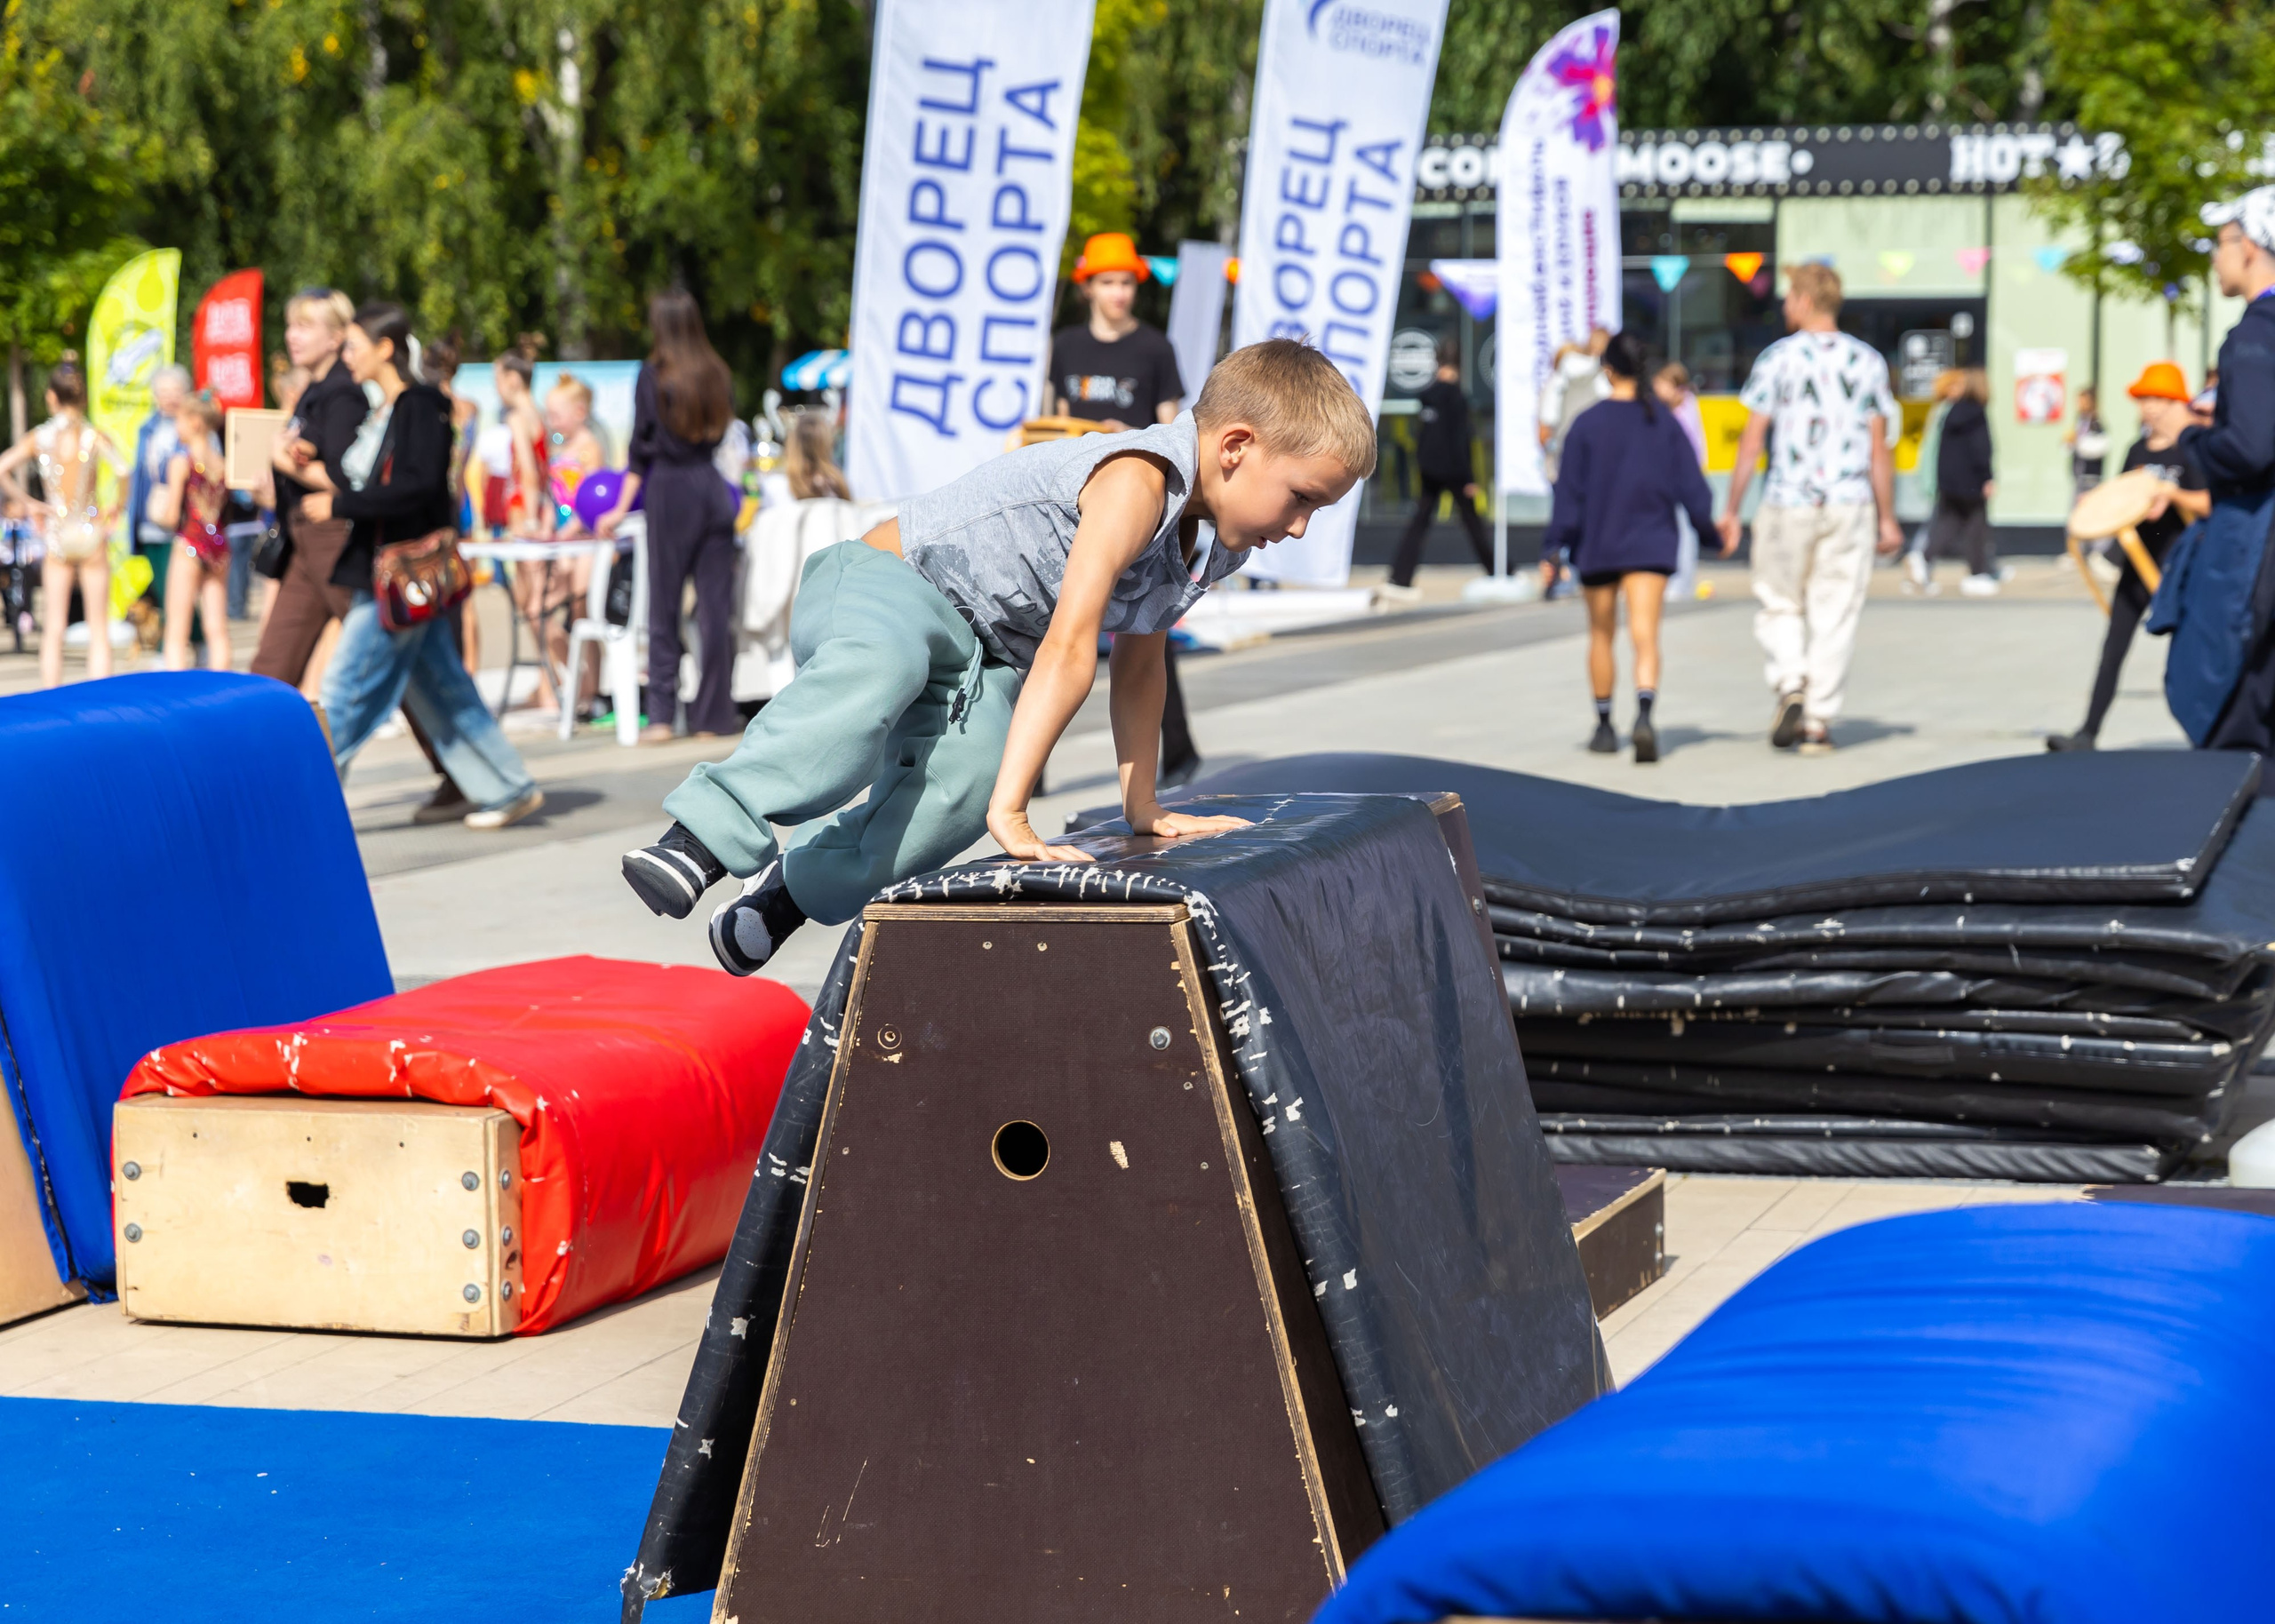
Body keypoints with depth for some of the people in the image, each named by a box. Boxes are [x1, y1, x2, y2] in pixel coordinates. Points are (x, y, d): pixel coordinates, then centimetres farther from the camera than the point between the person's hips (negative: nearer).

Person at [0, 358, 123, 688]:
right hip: (91, 533, -1)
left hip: (56, 535, 1)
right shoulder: (95, 436, -7)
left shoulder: (38, 437, -2)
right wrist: (116, 510, -9)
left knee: (53, 632, 7)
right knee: (99, 631, 4)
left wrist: (29, 503, -3)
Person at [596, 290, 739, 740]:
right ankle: (711, 716, 4)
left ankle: (661, 714, -1)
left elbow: (643, 445, -2)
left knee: (664, 604, 2)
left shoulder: (654, 373, -3)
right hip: (714, 488, 3)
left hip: (670, 488, -3)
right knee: (714, 605, 3)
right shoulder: (718, 373, 6)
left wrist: (622, 508, 4)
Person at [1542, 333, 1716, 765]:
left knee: (1601, 635, 14)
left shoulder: (1587, 424, -6)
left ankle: (1604, 727, 23)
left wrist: (1554, 549, -2)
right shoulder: (1664, 420, -1)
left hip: (1597, 546, 0)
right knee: (1645, 634, -9)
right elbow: (1689, 482, 2)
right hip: (1651, 544, 0)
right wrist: (1711, 525, 14)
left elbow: (1570, 492, -5)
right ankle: (1644, 717, -31)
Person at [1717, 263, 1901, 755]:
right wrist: (1887, 519, 10)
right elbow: (1880, 447, 4)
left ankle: (1789, 685, -12)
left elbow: (1752, 441, -2)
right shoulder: (1868, 361, 5)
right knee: (1834, 614, 5)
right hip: (1851, 505, 2)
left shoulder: (1779, 358, -2)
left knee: (1779, 605, 12)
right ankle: (1819, 722, 4)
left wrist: (1731, 510, 4)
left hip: (1788, 501, -2)